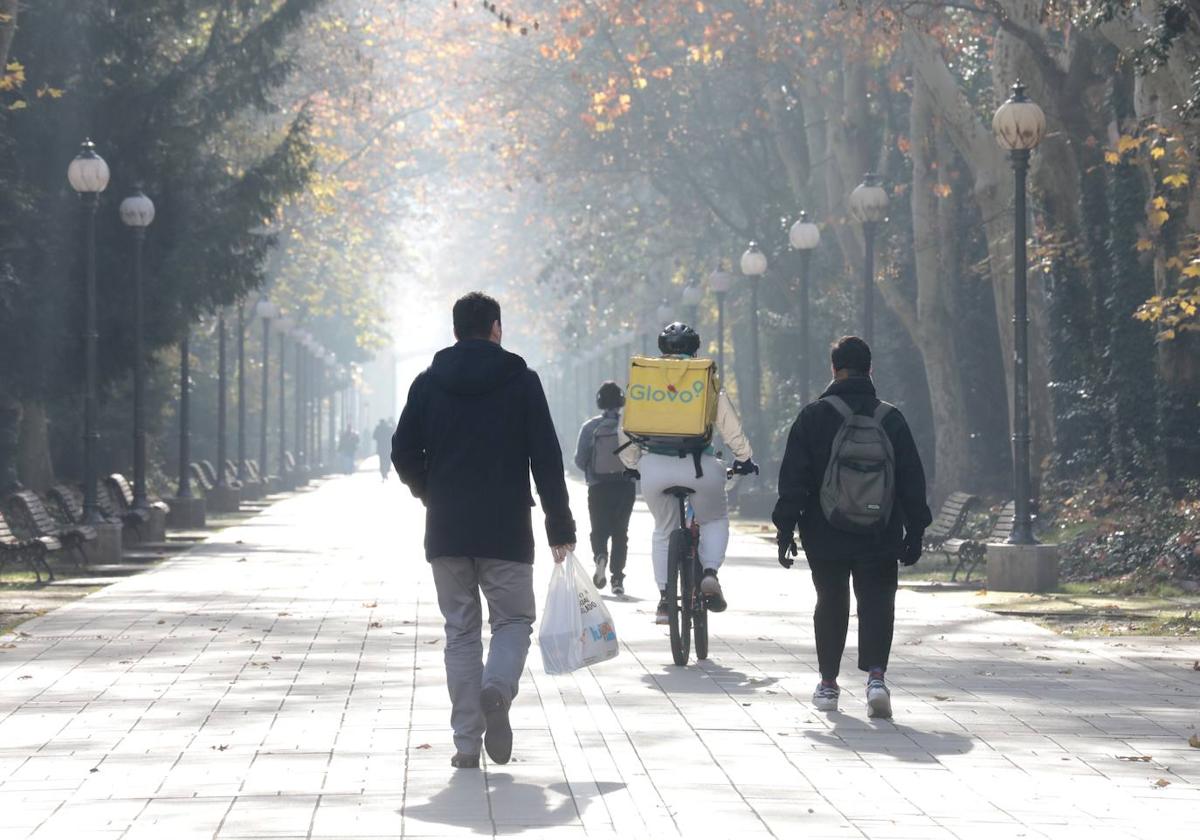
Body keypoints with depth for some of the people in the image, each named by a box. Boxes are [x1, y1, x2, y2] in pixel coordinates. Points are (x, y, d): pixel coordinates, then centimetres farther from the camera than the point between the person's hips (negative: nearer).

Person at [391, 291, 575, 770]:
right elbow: (546, 458, -4)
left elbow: (404, 456, 3)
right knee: (514, 620, 10)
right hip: (507, 531, -2)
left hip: (446, 532, 2)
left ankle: (466, 743, 3)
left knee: (460, 632, 9)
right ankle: (497, 688, -21)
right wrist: (560, 526, 1)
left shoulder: (428, 384, 4)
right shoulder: (521, 381, -2)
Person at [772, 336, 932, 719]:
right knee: (876, 603, 5)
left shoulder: (814, 416, -4)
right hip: (881, 538, 1)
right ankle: (875, 676, -16)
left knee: (831, 604, 13)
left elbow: (793, 478, -5)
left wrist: (786, 529, 0)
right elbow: (912, 480, 5)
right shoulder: (891, 419, 1)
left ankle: (828, 684, 18)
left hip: (826, 536, 0)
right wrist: (914, 532, 11)